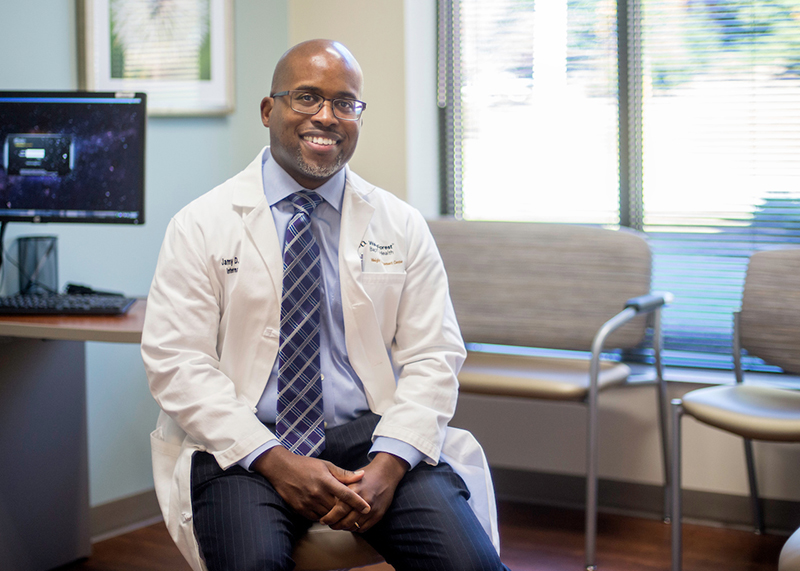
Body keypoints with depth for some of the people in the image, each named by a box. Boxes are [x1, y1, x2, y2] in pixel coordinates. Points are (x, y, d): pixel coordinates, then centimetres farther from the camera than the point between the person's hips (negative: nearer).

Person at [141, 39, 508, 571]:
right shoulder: (201, 226, 2)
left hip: (370, 435, 2)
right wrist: (274, 461, -15)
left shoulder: (401, 225, 9)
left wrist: (389, 463, -12)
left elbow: (432, 357, 5)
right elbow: (177, 362, -4)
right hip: (243, 444, -1)